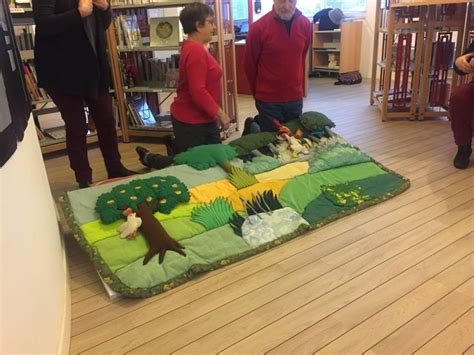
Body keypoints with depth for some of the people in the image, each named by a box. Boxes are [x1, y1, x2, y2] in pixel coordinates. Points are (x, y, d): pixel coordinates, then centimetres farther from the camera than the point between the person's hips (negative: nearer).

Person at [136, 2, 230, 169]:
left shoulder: (195, 47, 10)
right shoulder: (196, 50, -23)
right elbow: (198, 92, -28)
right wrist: (220, 113, -20)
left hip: (203, 118, 10)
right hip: (191, 121, -10)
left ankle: (176, 145, 34)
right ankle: (149, 157, 21)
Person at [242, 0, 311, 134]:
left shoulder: (305, 24, -1)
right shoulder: (258, 28, -14)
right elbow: (250, 66, -3)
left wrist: (299, 88, 16)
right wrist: (258, 93, 7)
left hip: (296, 98, 4)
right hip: (268, 100, -4)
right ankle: (252, 126, 35)